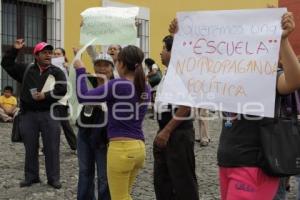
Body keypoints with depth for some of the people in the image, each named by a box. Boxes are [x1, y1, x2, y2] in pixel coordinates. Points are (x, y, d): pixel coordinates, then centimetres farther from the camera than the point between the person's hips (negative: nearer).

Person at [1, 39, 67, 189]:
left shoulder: (56, 72, 2)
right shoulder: (25, 69, 8)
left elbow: (62, 90, -9)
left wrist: (46, 96, -17)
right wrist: (15, 50, 0)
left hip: (49, 114, -2)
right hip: (28, 115, 2)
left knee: (51, 148, 1)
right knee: (30, 148, 9)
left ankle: (53, 178, 11)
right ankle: (31, 177, 22)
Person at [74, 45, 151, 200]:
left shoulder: (117, 85, -13)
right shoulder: (145, 89, 7)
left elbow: (83, 96, -11)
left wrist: (80, 70, 1)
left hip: (121, 147, -7)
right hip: (139, 147, 7)